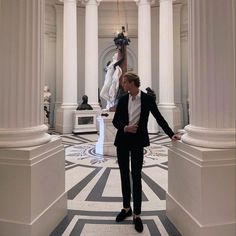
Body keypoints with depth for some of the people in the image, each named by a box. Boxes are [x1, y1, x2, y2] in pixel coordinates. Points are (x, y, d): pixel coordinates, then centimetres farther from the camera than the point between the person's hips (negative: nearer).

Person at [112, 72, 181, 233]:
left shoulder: (147, 99, -5)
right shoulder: (122, 99, 3)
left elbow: (159, 118, -1)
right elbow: (115, 120, 5)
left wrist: (171, 134, -5)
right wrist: (125, 128, -15)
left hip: (138, 142, -3)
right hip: (122, 141, 4)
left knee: (136, 176, -1)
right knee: (124, 175, 12)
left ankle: (137, 214, 14)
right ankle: (126, 208, 30)